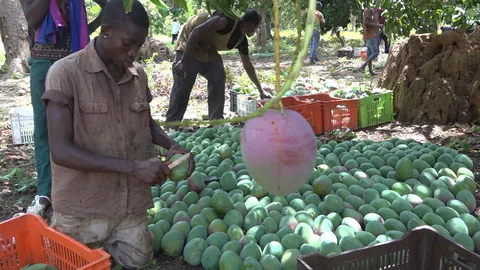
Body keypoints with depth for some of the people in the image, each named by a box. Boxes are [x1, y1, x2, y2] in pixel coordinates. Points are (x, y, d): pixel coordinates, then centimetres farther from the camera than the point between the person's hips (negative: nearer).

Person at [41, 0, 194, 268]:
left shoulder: (139, 74, 2)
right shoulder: (66, 72, -16)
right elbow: (61, 151, -21)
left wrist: (172, 145, -4)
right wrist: (133, 166, -27)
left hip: (131, 204, 5)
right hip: (81, 208, -4)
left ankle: (105, 243, 32)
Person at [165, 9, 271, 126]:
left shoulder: (242, 40, 2)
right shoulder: (228, 20, -26)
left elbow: (248, 65, 15)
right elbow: (197, 31, -33)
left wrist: (260, 90, 19)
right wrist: (184, 62, -35)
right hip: (188, 45, -8)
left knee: (218, 79, -3)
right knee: (183, 84, -13)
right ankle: (171, 125, -5)